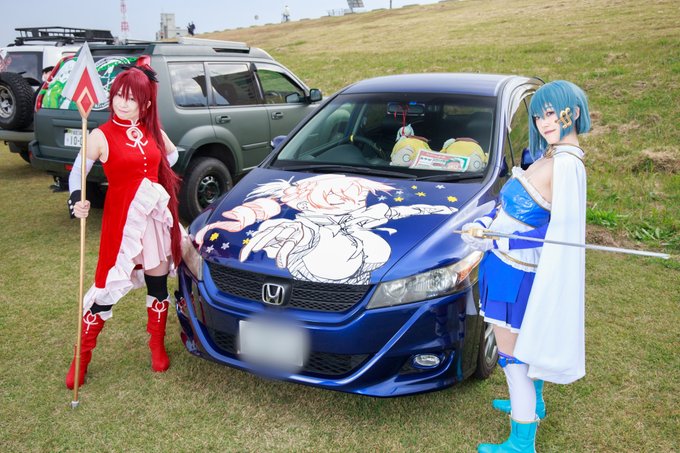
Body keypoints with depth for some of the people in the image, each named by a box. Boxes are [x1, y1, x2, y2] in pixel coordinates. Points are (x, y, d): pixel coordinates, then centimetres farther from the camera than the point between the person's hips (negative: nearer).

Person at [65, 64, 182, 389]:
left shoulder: (151, 131, 6)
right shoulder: (102, 136, -7)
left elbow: (172, 154, 24)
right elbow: (78, 170, -7)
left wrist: (156, 179, 10)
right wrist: (76, 201, -24)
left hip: (156, 213, 5)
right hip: (122, 216, -4)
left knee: (158, 280, 12)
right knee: (109, 286, -2)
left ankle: (157, 345, 30)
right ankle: (82, 357, 15)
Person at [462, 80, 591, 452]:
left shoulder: (566, 164, -23)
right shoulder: (552, 156, 7)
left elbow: (561, 231, -25)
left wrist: (497, 243, -25)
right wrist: (484, 223, 0)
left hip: (515, 271, -10)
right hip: (519, 269, 10)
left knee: (512, 352, 2)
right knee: (527, 340, 25)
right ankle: (532, 404, 47)